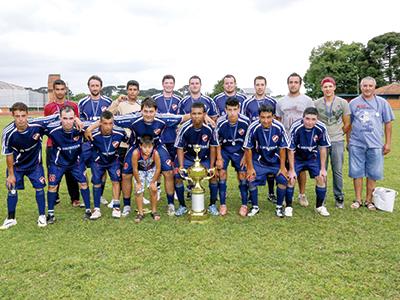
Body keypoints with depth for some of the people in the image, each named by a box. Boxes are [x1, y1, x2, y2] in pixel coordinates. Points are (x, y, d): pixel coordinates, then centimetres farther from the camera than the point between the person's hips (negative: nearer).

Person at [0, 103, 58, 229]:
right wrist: (11, 174, -8)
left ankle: (42, 216, 16)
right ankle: (11, 218, 21)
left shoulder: (37, 124, -29)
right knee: (12, 189, 2)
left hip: (35, 163, 0)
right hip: (16, 165, 0)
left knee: (39, 187, 0)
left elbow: (57, 116, -17)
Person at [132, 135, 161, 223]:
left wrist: (153, 182, -13)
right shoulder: (136, 153, -38)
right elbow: (135, 169, -24)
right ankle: (140, 213, 11)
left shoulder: (155, 153, -36)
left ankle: (154, 211, 14)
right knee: (138, 191, -5)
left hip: (151, 170, 0)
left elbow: (158, 168, -21)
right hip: (139, 170, 0)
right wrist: (138, 182, -15)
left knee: (153, 189, -5)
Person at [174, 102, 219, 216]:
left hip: (205, 158, 1)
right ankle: (182, 206, 7)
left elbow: (213, 147, -8)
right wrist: (181, 166, -18)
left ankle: (212, 205, 10)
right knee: (177, 176, -14)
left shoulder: (210, 128, -21)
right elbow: (180, 148, -10)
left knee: (213, 176, -13)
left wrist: (211, 167, -10)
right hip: (187, 157, 0)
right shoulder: (185, 128, -23)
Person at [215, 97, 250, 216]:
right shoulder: (221, 122, -21)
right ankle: (223, 204, 2)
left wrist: (245, 156, -7)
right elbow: (217, 141, -6)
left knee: (242, 175, -5)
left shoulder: (246, 121, -21)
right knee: (222, 173, -10)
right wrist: (219, 158, -8)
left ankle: (244, 204, 9)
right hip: (224, 149, 0)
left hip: (239, 150, 0)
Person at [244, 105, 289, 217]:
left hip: (276, 160, 1)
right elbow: (248, 149, -10)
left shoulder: (279, 127, -19)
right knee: (251, 180, -13)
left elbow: (282, 148, -7)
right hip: (259, 161, -1)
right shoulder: (253, 128, -21)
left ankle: (279, 207, 9)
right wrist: (250, 168, -9)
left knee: (283, 179, -13)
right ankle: (255, 207, 11)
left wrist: (282, 167, -6)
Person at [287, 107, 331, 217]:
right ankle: (288, 206, 4)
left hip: (313, 157, 2)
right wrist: (292, 170, -18)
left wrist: (323, 168, -7)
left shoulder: (321, 128, -23)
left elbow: (323, 148, -9)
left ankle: (319, 206, 14)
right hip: (297, 157, -2)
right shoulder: (295, 128, -29)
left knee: (321, 178, -6)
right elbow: (291, 150, -20)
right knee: (291, 178, -13)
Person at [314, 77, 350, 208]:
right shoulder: (316, 103, 4)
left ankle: (339, 197, 14)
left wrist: (338, 134, 11)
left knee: (338, 171, 2)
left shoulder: (343, 103, 3)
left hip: (337, 142, 0)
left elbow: (347, 124, 9)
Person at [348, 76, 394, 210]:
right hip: (356, 144, 0)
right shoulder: (353, 103, 5)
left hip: (375, 145, 0)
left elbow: (388, 124, 7)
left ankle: (369, 200, 19)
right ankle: (358, 200, 17)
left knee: (372, 174, 6)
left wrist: (388, 143, 3)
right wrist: (348, 141, 9)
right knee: (357, 173, 4)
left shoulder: (382, 103, 5)